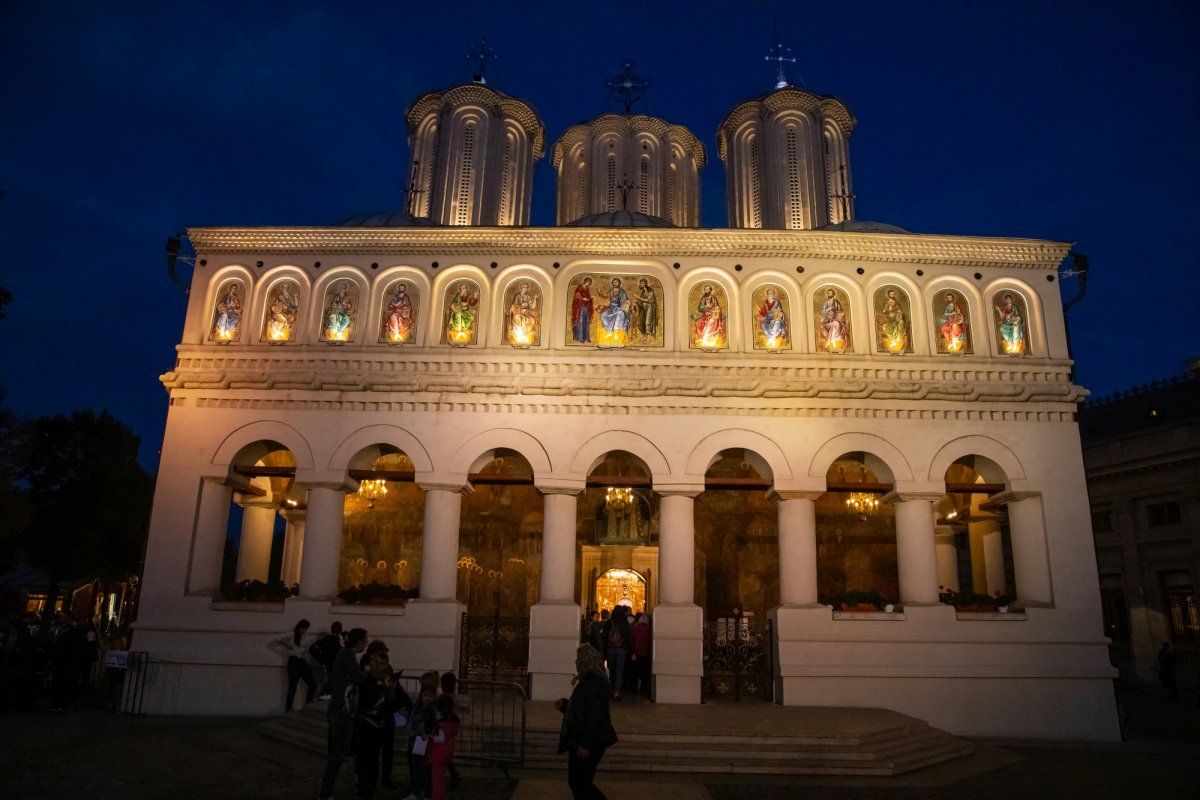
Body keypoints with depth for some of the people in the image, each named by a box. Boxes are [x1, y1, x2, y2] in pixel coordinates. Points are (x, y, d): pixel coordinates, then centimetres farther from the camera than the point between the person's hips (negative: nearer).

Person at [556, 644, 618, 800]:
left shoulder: (595, 683, -20)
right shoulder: (586, 680, 12)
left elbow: (595, 716, -24)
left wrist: (586, 744, -25)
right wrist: (564, 705, 5)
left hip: (589, 743, -10)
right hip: (578, 740, 10)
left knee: (580, 783, -4)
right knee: (575, 782, 15)